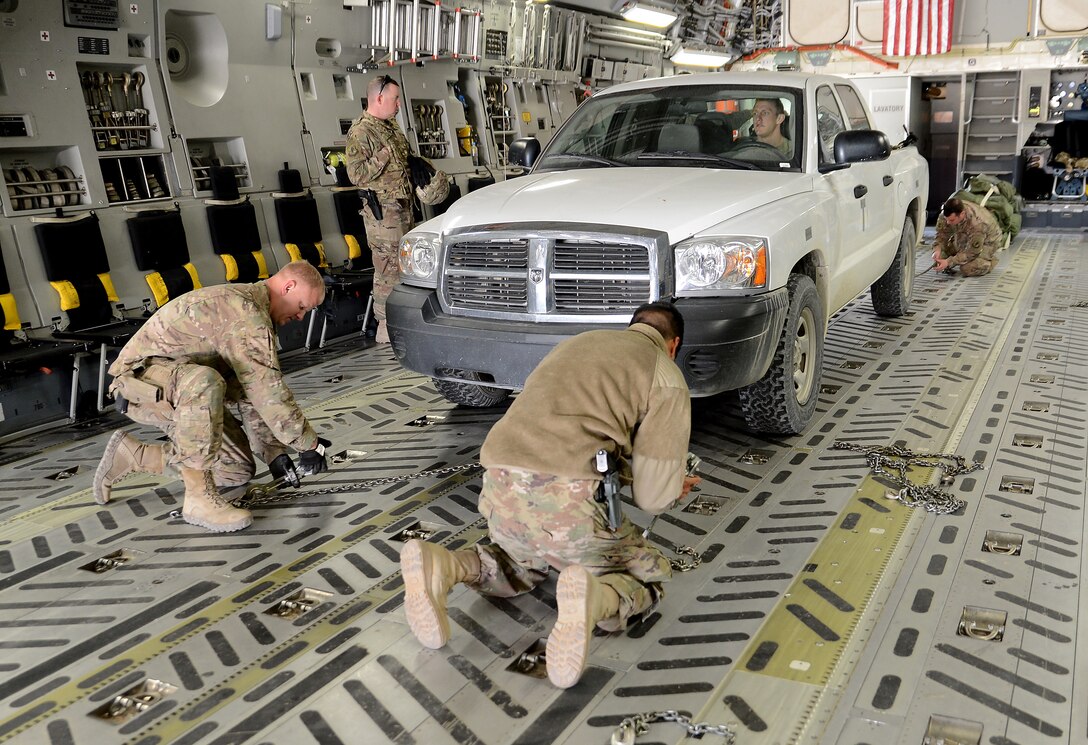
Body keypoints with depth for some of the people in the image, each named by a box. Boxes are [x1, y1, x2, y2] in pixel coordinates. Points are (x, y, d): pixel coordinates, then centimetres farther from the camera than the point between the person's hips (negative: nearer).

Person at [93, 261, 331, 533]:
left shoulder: (244, 306, 8)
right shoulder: (246, 313, -24)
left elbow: (250, 392, 8)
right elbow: (267, 389, -27)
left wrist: (273, 451, 3)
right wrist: (308, 443, -18)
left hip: (181, 386, 10)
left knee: (239, 470, 4)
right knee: (205, 380, -41)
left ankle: (132, 455, 19)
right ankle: (199, 496, -30)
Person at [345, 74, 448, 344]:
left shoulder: (390, 126, 17)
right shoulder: (360, 132, -12)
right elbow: (357, 174, -21)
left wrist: (415, 163, 10)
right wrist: (385, 154, -20)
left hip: (403, 205, 9)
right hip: (382, 211, -9)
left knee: (402, 262, 12)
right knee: (388, 267, -8)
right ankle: (386, 327, -1)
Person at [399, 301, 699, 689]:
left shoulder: (580, 341, 27)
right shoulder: (667, 377, 8)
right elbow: (653, 497, 4)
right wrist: (671, 488, 28)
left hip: (500, 483, 6)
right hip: (566, 497, -6)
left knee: (519, 567, 34)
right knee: (648, 577, 19)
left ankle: (438, 566, 4)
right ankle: (591, 598, -16)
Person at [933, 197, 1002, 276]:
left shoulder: (977, 224, -42)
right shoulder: (948, 213, -29)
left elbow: (972, 253, -32)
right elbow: (942, 233, -13)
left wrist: (948, 262, -39)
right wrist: (937, 249, -32)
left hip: (988, 241, -7)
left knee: (967, 269, -22)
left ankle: (989, 262, 7)